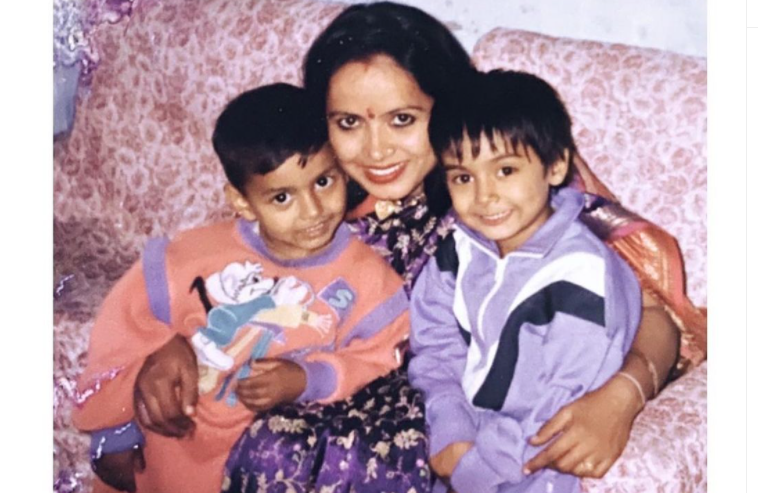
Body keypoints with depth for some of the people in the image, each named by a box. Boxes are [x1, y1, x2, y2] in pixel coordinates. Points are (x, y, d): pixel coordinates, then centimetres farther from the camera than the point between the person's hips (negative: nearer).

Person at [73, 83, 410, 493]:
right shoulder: (196, 257, -16)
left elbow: (377, 360, -9)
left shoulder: (365, 278, -14)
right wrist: (114, 436, 0)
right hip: (174, 450, 0)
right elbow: (126, 328, -7)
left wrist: (308, 380, -25)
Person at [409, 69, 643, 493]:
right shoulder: (460, 247, -1)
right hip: (468, 429, 5)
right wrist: (450, 433, -13)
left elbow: (568, 408, -21)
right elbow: (435, 348, 2)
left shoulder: (580, 275, -22)